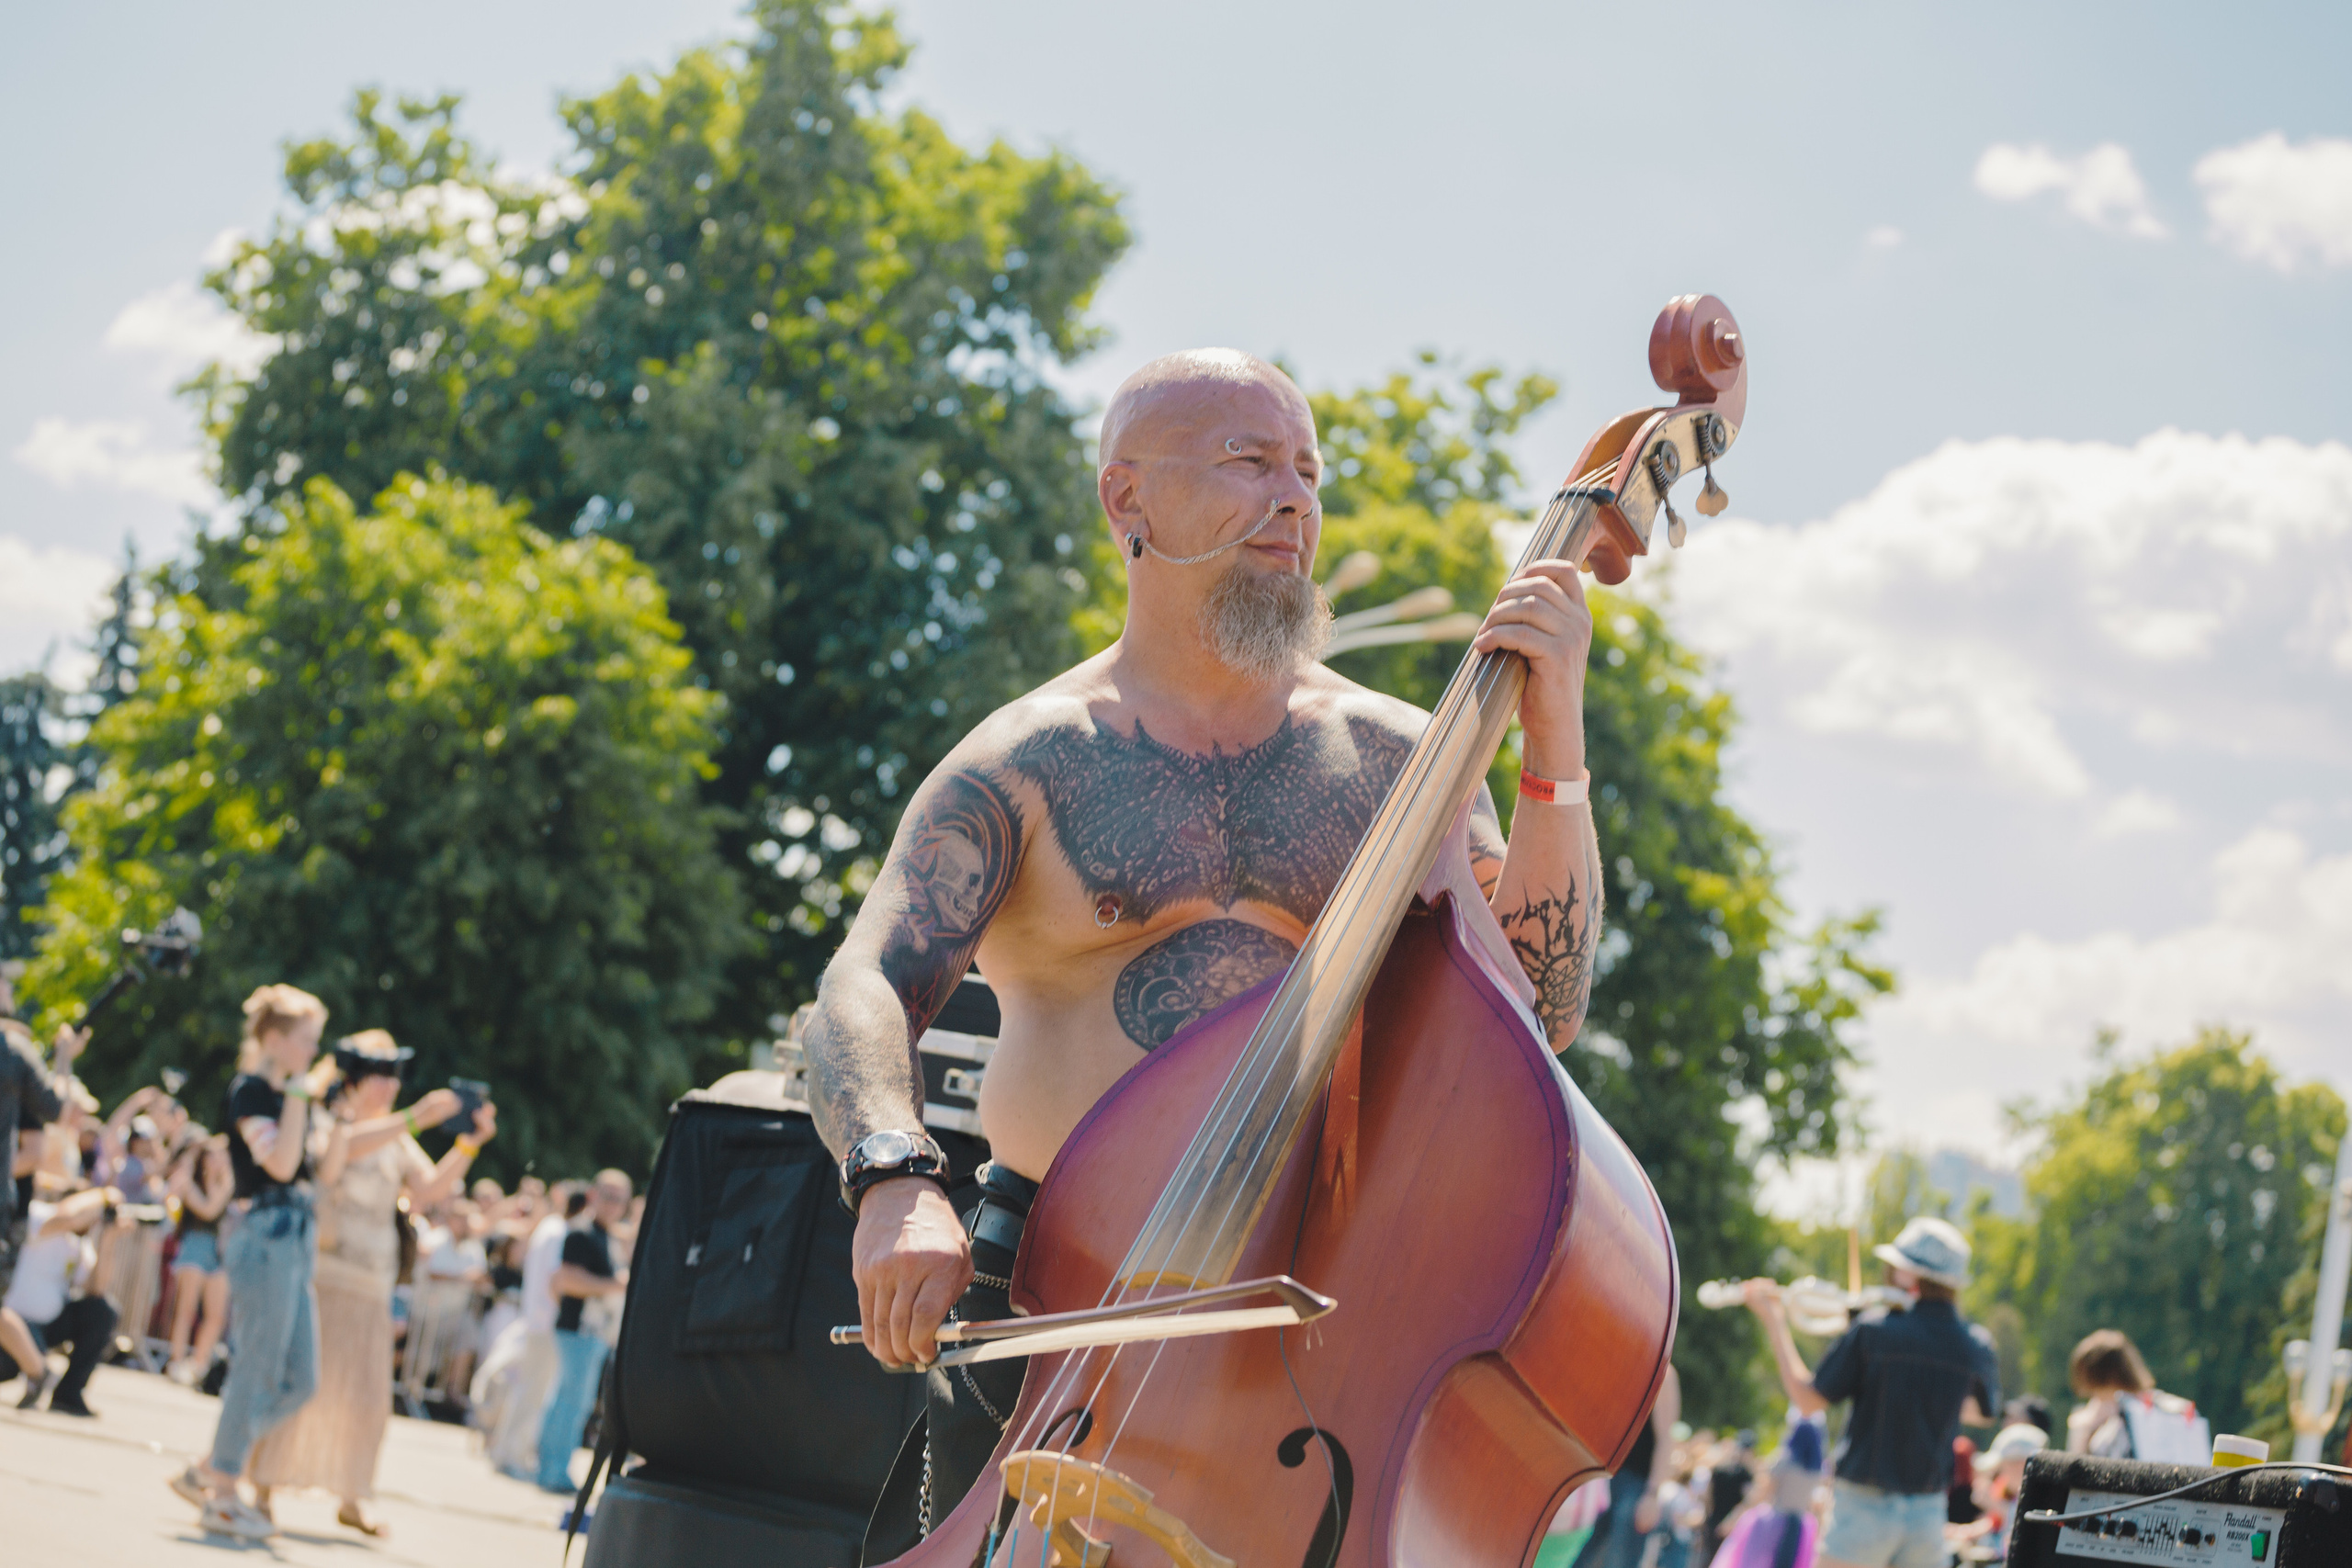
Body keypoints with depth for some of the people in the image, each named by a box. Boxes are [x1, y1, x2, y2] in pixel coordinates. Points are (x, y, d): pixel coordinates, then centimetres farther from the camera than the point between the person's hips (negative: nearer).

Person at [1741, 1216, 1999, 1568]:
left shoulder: (1873, 1331, -11)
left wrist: (1773, 1321, 3)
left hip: (1866, 1509, -4)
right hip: (1929, 1518, 4)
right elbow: (1980, 1412, 21)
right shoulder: (1975, 1345, 1)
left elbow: (1807, 1400, -6)